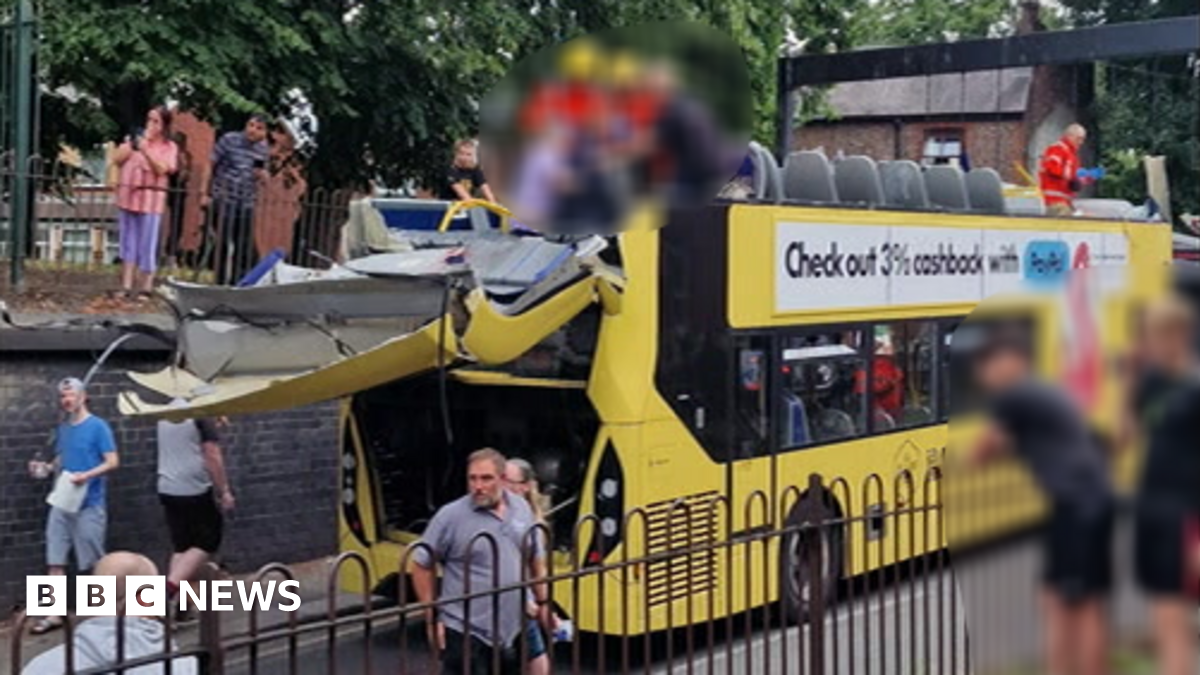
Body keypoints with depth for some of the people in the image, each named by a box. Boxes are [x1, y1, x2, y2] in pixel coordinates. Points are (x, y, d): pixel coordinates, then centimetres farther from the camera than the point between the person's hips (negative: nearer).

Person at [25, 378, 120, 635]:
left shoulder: (98, 426, -8)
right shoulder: (62, 429, 12)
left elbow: (112, 462, -12)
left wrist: (86, 475, -26)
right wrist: (46, 468, 4)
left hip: (89, 505, -6)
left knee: (92, 565, 2)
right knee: (55, 560, 3)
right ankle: (54, 614, 8)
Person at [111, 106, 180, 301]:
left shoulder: (169, 147, 3)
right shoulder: (135, 139, 16)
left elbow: (162, 169, -12)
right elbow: (117, 159, 8)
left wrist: (146, 150, -21)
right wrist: (131, 144, -4)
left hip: (150, 198, -4)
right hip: (127, 195, 5)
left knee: (147, 245, -4)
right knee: (128, 242, 6)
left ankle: (146, 289, 1)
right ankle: (126, 287, 9)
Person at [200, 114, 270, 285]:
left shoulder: (263, 149, 6)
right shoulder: (229, 140, -6)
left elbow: (264, 176, 19)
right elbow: (210, 166, -2)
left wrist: (262, 174, -6)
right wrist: (204, 193, -7)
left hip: (246, 205, 4)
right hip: (223, 201, -4)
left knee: (245, 247, 5)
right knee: (224, 244, -3)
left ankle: (236, 284, 17)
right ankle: (221, 283, 7)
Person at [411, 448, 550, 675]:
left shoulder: (521, 508, 4)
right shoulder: (451, 516, -11)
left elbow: (535, 559, 16)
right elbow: (421, 565, -7)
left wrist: (543, 602, 15)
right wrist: (432, 617, -9)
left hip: (512, 630, 6)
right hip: (466, 633, -5)